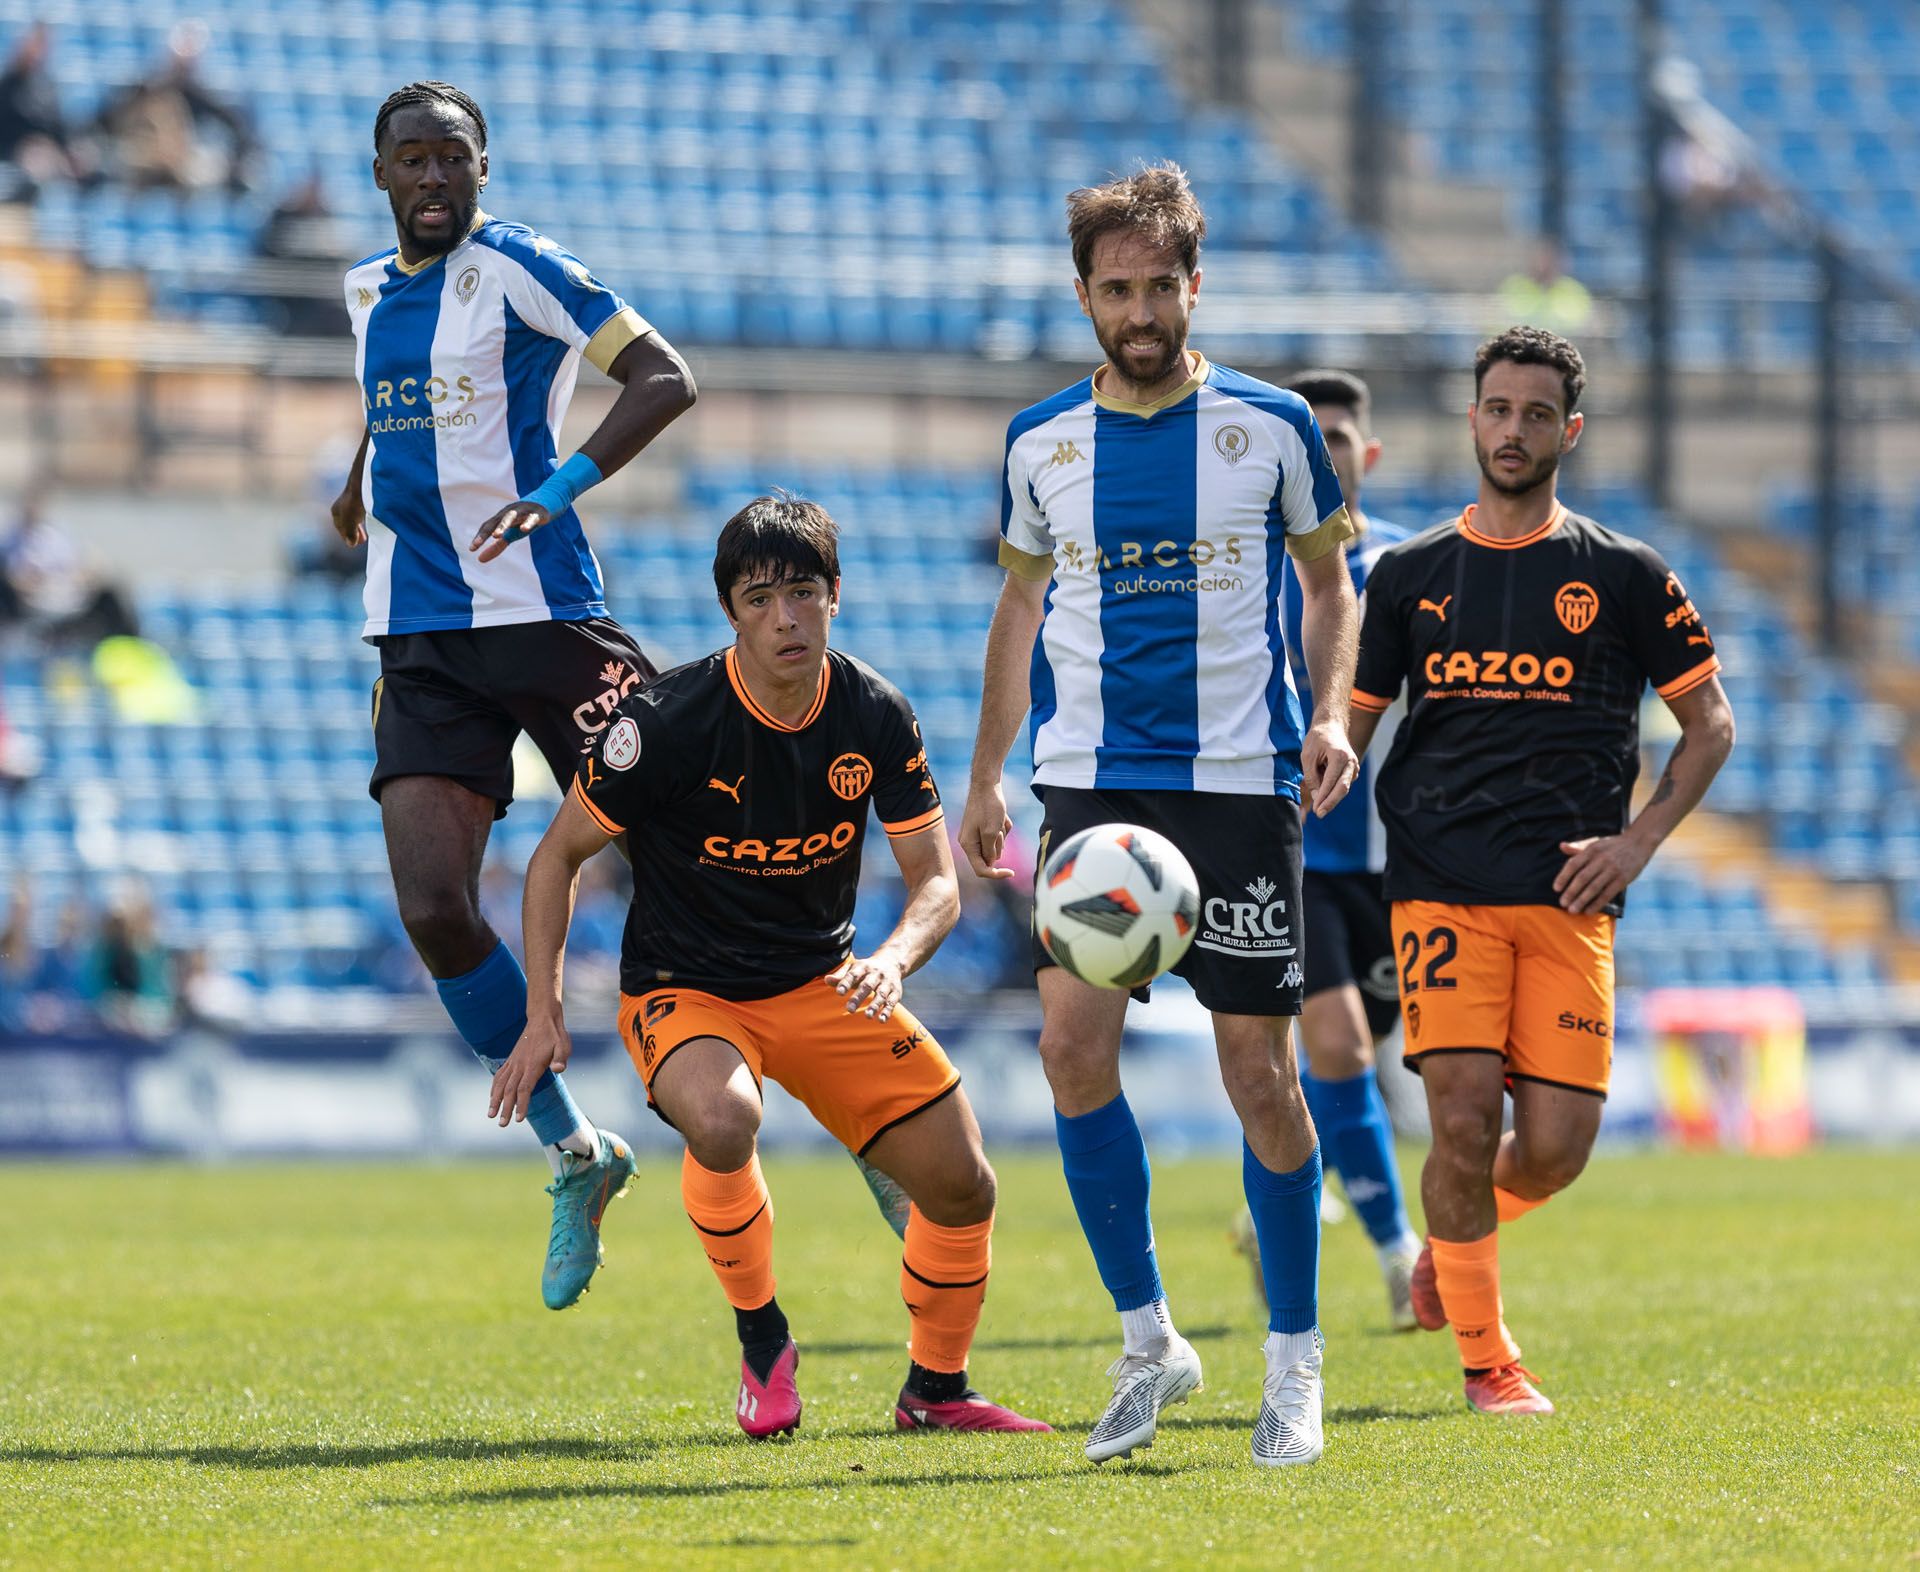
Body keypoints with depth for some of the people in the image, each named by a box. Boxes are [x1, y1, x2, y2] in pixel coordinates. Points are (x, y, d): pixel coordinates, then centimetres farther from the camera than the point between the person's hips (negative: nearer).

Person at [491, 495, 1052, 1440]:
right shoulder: (669, 721, -20)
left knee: (962, 1185, -2)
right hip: (682, 994, -4)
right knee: (722, 1122, -38)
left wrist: (891, 961, -28)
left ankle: (935, 1390, 24)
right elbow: (560, 854, -9)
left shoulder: (875, 716, -8)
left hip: (825, 983, 4)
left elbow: (936, 880, -5)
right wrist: (543, 1017, -15)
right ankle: (760, 1338, -13)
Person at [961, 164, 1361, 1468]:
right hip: (1092, 782, 2)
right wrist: (984, 775, 15)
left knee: (1260, 1069, -2)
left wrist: (1331, 713, -6)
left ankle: (1295, 1360, 12)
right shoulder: (1042, 445, 7)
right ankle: (1147, 1339, 1)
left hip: (1241, 779, -2)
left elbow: (1329, 585, 10)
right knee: (1073, 1041, -13)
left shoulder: (1273, 428, 1)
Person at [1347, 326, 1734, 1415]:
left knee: (1556, 1145, -6)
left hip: (1569, 897, 0)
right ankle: (1486, 1357, 2)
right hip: (1441, 889, 0)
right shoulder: (1411, 574, 11)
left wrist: (1637, 841, -1)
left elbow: (1711, 723, 12)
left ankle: (1458, 1237, 28)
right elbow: (1350, 730, 15)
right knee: (1465, 1114, -14)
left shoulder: (1624, 575, 8)